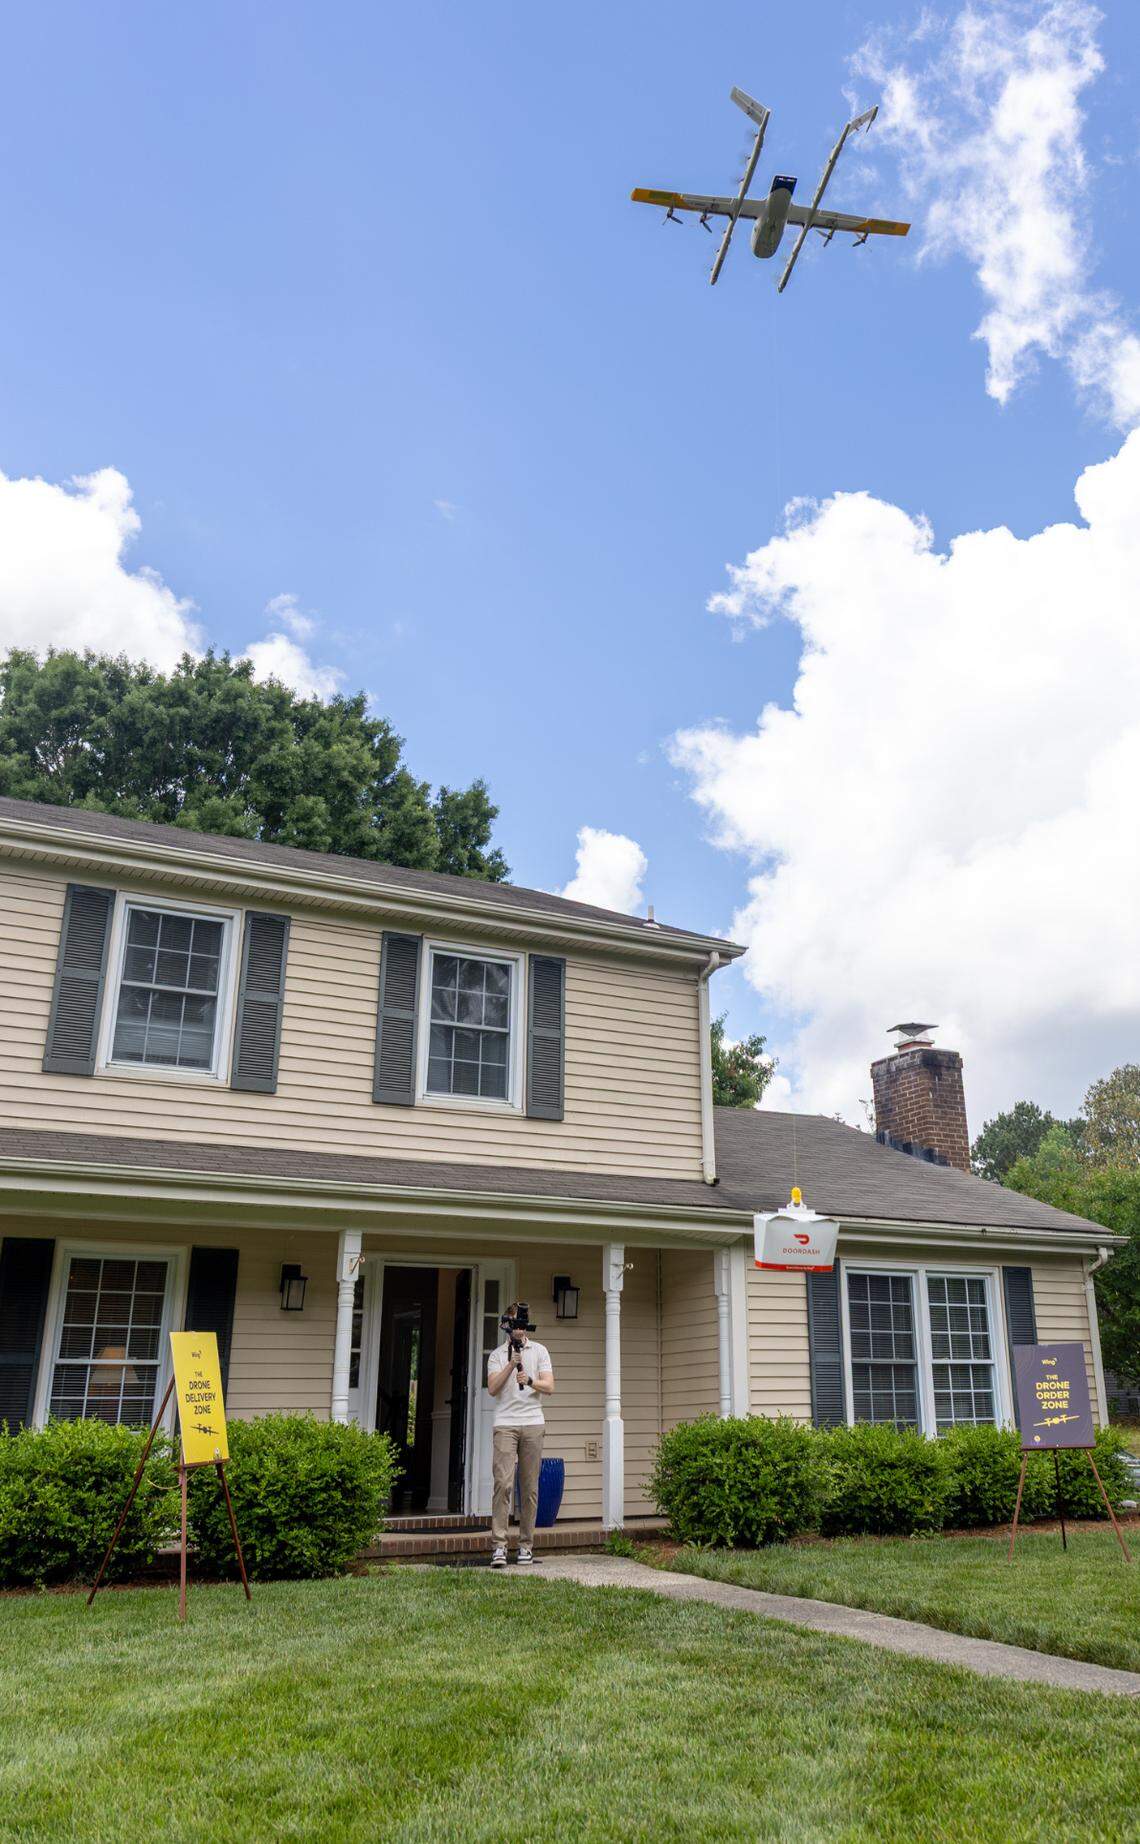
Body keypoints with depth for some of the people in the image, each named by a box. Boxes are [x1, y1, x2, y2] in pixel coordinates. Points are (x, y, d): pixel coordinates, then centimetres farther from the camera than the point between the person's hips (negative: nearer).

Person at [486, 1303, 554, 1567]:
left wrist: (530, 1381, -14)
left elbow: (549, 1387, 4)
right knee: (503, 1483, -12)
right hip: (504, 1424, -1)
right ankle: (499, 1545, -11)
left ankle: (526, 1546, 8)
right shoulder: (497, 1355, 10)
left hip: (533, 1424, 1)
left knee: (530, 1487, 2)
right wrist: (511, 1364, -14)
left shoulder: (539, 1351, 13)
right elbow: (492, 1388, -4)